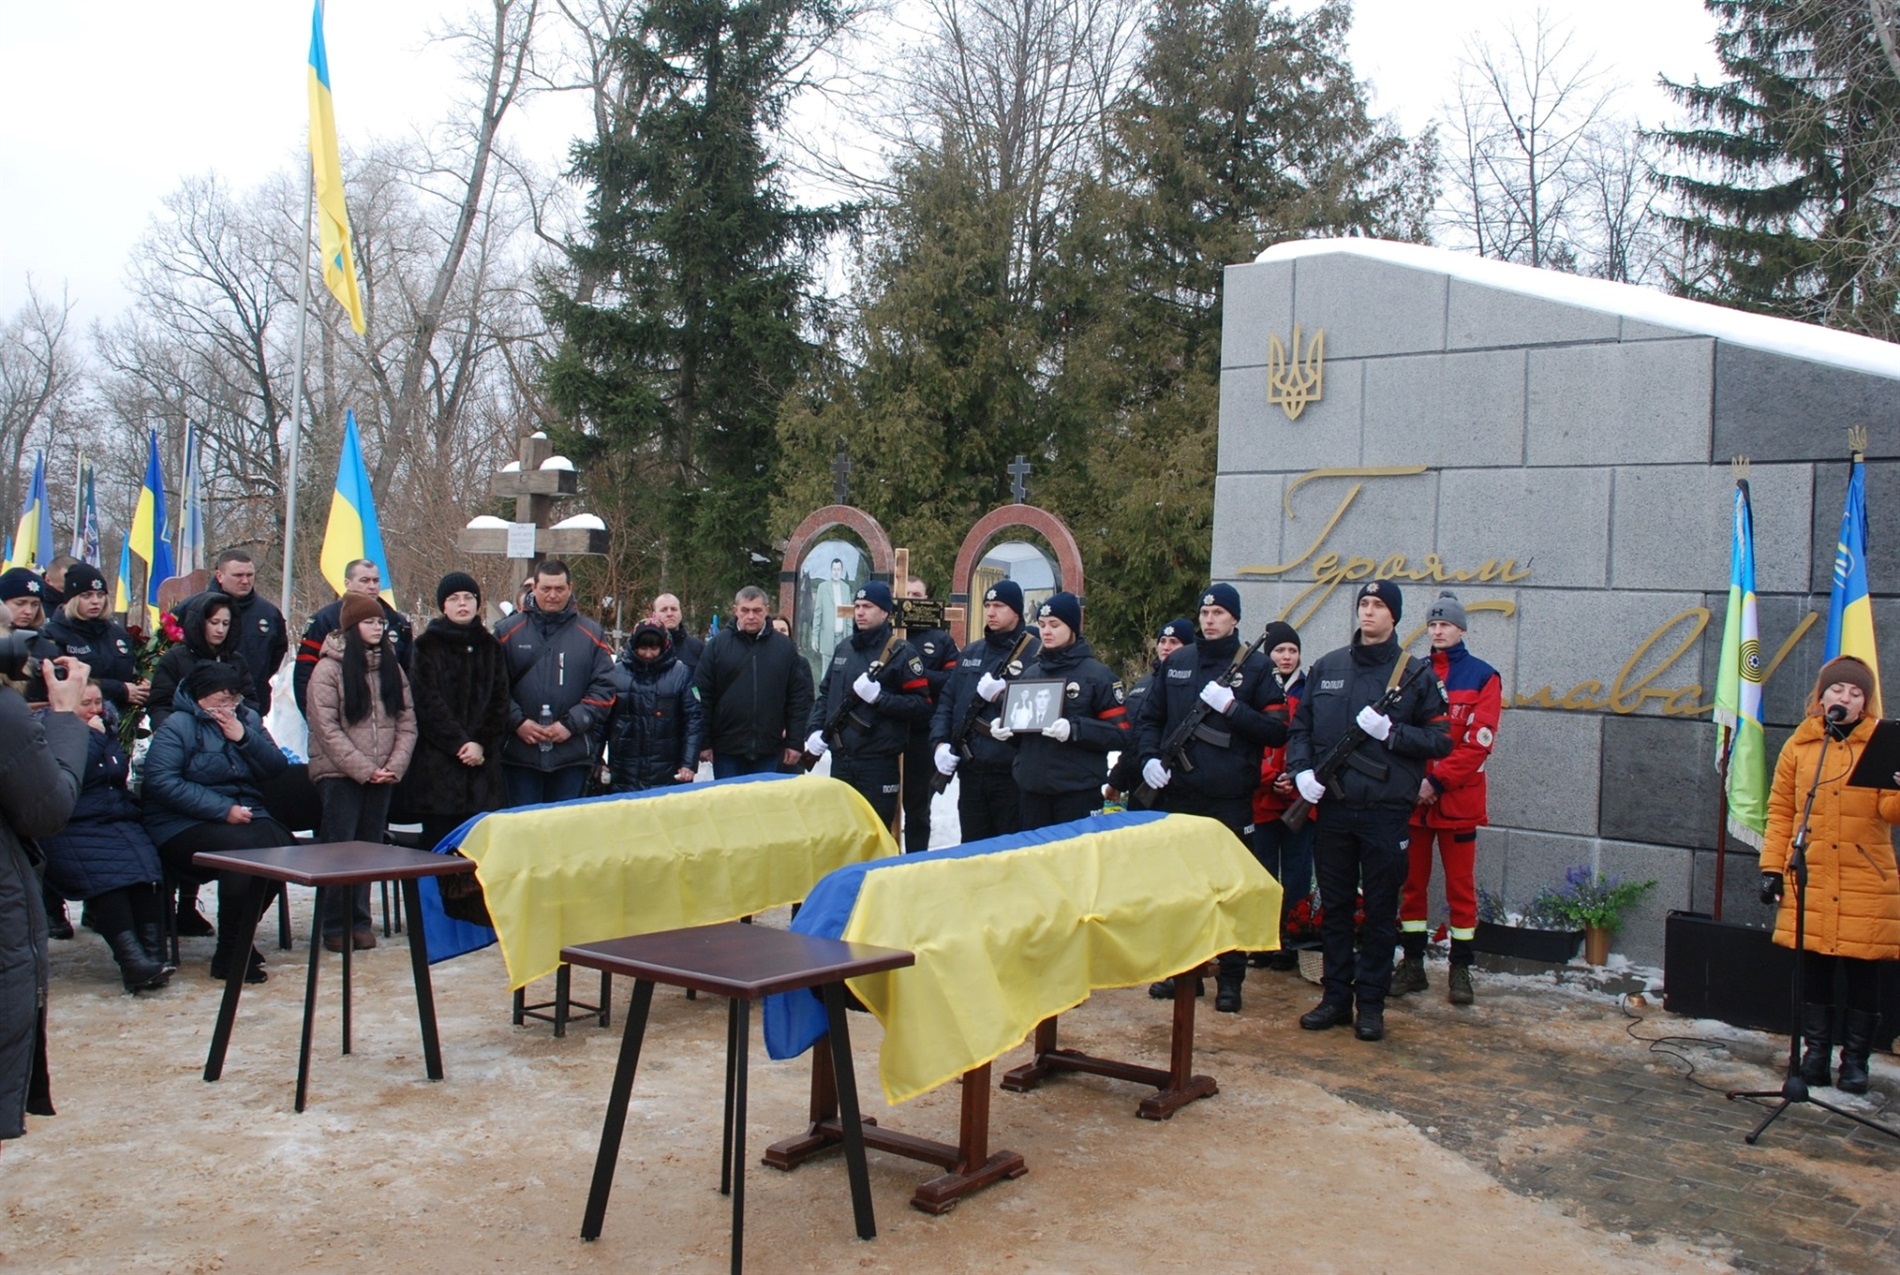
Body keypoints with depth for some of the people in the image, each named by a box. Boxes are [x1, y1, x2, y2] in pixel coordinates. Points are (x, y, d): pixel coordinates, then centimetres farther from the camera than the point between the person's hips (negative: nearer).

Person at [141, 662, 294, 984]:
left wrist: (243, 737, -9)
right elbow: (161, 780, -16)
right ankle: (231, 954, -21)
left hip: (245, 814, 5)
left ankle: (241, 939, -11)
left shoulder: (248, 720, 16)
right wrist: (223, 809, -19)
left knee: (280, 843, -28)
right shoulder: (177, 726, -1)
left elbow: (277, 767, 7)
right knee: (242, 848, -34)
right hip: (185, 825, -5)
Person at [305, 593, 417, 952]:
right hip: (339, 775, -4)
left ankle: (360, 921, 15)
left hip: (382, 777, 5)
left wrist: (394, 767, -8)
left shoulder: (392, 668, 10)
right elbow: (327, 729, -12)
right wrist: (364, 769, -16)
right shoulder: (328, 669, -5)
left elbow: (407, 722, 7)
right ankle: (335, 926, 5)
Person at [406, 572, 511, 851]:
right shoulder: (428, 645, 4)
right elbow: (427, 702, -5)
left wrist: (480, 742, -6)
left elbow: (499, 700, 8)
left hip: (482, 759, 3)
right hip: (437, 761, -3)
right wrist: (459, 742, -11)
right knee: (438, 842, -4)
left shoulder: (489, 646, 15)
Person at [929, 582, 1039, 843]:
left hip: (1012, 775, -6)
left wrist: (1001, 695, -21)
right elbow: (947, 702, 14)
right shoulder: (970, 653, 15)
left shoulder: (1035, 653, -6)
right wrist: (940, 742, 0)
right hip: (969, 773, 6)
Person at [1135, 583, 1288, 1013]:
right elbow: (1149, 718, 16)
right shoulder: (1176, 663, 11)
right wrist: (1149, 757, -2)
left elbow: (1277, 730, -5)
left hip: (1230, 799, -3)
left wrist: (1231, 707, -16)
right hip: (1176, 793, 4)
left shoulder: (1255, 666, 0)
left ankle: (1230, 979, 11)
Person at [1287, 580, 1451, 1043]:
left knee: (1381, 910, 4)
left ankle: (1371, 1003, 13)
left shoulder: (1415, 673, 0)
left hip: (1387, 809, -3)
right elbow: (1300, 727, 12)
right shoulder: (1326, 667, 9)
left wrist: (1391, 732, -15)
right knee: (1334, 905, 9)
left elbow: (1441, 739, -2)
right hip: (1333, 805, 3)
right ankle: (1336, 996, 20)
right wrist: (1302, 770, -4)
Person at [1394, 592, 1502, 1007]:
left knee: (1460, 886, 4)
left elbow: (1478, 743, -9)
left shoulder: (1482, 677, -2)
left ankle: (1460, 970, 12)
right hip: (1411, 797, 3)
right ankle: (1412, 964, 17)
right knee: (1412, 882, 8)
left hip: (1458, 798, -3)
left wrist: (1436, 781, -15)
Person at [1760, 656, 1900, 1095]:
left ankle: (1855, 1059, 15)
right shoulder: (1799, 744, 6)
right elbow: (1780, 810, 8)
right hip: (1810, 879, 1)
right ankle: (1816, 1051, 19)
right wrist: (1772, 866, 3)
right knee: (1813, 968, 6)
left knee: (1862, 971, 4)